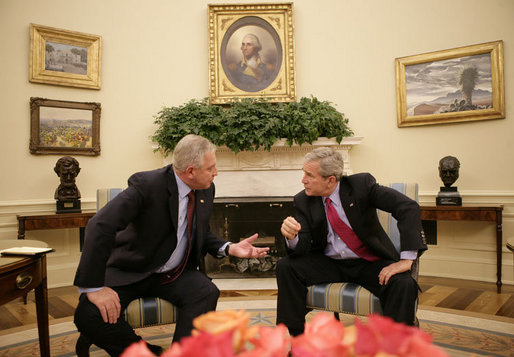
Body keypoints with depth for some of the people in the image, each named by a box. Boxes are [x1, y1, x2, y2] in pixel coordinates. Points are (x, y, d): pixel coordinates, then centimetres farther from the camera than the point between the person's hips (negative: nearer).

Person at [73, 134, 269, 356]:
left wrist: (230, 248, -7)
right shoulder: (147, 185, -21)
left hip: (176, 275, 4)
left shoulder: (206, 190, 1)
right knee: (89, 315, -26)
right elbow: (100, 225, -28)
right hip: (131, 272, -3)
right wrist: (94, 287, -32)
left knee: (207, 293, -27)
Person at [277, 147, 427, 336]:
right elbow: (303, 247, -7)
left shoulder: (361, 184, -14)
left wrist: (406, 259, -26)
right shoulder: (303, 201, -4)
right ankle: (296, 337, -5)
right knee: (285, 266, -18)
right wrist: (292, 236, -33)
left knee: (404, 285, -30)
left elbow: (409, 207, -20)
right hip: (329, 264, 3)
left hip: (370, 263, -2)